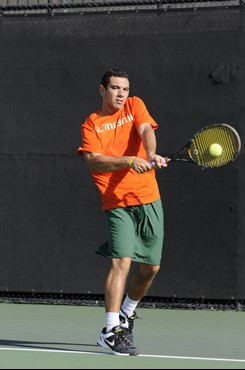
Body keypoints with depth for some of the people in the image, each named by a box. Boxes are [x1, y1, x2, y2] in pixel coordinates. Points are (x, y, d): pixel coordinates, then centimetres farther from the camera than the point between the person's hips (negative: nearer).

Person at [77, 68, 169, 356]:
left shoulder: (134, 106, 9)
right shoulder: (91, 125, 2)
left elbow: (146, 130, -10)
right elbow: (94, 161, -13)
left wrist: (151, 155, -31)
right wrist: (130, 161, -27)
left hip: (149, 200, 4)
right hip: (117, 203, -4)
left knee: (150, 266, 10)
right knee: (121, 261, -19)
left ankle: (126, 314, 35)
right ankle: (111, 331, -18)